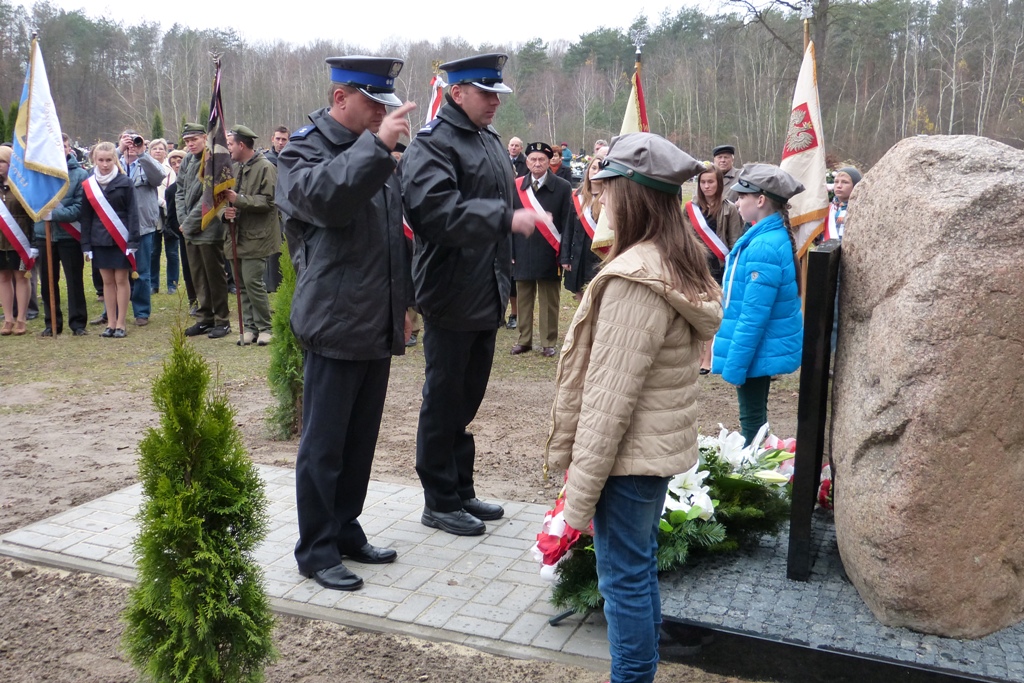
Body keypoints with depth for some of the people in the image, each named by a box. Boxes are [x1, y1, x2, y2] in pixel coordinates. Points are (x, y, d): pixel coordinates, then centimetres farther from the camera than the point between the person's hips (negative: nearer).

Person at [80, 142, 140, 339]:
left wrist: (133, 241, -13)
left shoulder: (126, 183, -4)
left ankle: (120, 324, 8)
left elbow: (133, 214, -6)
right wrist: (86, 245, 2)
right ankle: (111, 323, 14)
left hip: (121, 240, -3)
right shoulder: (88, 185, 5)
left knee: (121, 280, 2)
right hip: (99, 241, 3)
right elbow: (85, 217, 7)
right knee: (107, 281, 8)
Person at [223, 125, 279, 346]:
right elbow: (227, 196, 19)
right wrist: (226, 210, -3)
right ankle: (250, 327, 18)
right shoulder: (235, 168, 14)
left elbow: (268, 201, -16)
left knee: (252, 281, -10)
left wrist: (238, 200, -20)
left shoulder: (265, 168, -9)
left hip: (256, 236, -7)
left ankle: (264, 328, 2)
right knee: (242, 283, 9)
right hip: (237, 235, 8)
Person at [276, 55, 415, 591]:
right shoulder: (304, 150, -5)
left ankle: (346, 531, 28)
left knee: (361, 439, 14)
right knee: (323, 445, 1)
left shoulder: (374, 154, 17)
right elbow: (324, 197, -29)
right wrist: (375, 144, -29)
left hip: (378, 327, 7)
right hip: (335, 325, -7)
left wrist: (401, 305, 22)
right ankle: (317, 551, 13)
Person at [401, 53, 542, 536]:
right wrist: (506, 218, -28)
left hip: (488, 292, 9)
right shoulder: (432, 143, -12)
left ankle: (462, 491, 29)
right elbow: (439, 212, -27)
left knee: (469, 395, 16)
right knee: (445, 399, 2)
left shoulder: (491, 141, 16)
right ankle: (439, 502, 16)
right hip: (451, 293, -9)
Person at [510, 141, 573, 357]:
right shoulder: (517, 186, 3)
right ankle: (524, 340, 23)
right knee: (524, 300, 12)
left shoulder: (562, 187, -4)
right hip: (523, 254, 2)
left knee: (548, 302, 7)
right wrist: (510, 252, 0)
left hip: (549, 255, -2)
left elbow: (567, 223, -4)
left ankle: (548, 342, 17)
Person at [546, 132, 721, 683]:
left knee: (624, 579, 5)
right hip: (662, 445, 9)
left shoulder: (635, 280, -23)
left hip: (630, 453, -9)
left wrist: (581, 489, -16)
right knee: (640, 566, 21)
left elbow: (610, 396, -22)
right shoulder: (684, 266, 7)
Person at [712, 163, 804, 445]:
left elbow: (753, 316, -26)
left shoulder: (763, 248, -25)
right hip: (765, 347, 10)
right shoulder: (774, 237, 6)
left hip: (756, 350, -10)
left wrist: (734, 365, -21)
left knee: (751, 419, 4)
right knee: (754, 414, 21)